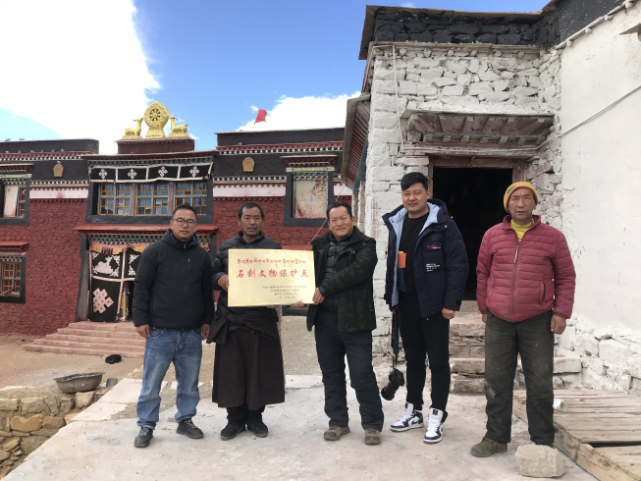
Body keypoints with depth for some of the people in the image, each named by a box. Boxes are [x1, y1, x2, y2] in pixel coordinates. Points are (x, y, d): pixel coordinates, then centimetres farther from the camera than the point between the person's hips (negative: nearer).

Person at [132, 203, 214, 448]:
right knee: (152, 382, 6)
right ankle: (146, 426, 21)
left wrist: (207, 320, 9)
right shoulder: (155, 251, -2)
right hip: (160, 330, -3)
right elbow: (141, 287, -3)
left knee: (189, 381, 12)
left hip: (192, 332, 3)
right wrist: (141, 319, -7)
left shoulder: (202, 255, 9)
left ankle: (185, 420, 29)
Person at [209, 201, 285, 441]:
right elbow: (213, 274, 14)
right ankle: (235, 419, 23)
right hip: (230, 320, 1)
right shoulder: (226, 247, 13)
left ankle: (255, 417, 25)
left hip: (262, 320, -1)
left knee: (260, 371, 7)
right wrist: (220, 279, -9)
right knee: (231, 371, 6)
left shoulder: (274, 247, 8)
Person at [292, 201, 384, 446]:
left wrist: (324, 290, -20)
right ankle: (338, 422, 30)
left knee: (362, 374, 0)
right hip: (325, 318, 5)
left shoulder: (365, 245, -3)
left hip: (354, 319, -4)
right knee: (331, 373, 14)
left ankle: (373, 424, 19)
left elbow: (356, 271, -19)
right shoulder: (319, 245, 12)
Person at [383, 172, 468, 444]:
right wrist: (391, 298, 13)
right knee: (413, 359, 15)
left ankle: (436, 416, 17)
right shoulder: (396, 224, 9)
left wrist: (451, 303, -16)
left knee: (438, 360, 5)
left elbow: (459, 265, -12)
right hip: (406, 304, 6)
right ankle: (414, 411, 28)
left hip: (434, 304, -5)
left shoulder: (443, 224, -9)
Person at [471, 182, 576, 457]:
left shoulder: (553, 237, 0)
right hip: (498, 321, 2)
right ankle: (496, 438, 22)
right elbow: (483, 273, 10)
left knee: (539, 384, 7)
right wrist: (484, 309, 10)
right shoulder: (493, 235, 3)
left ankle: (543, 442, 23)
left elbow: (566, 277, 4)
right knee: (496, 382, 8)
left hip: (538, 321, -1)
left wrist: (561, 312, -4)